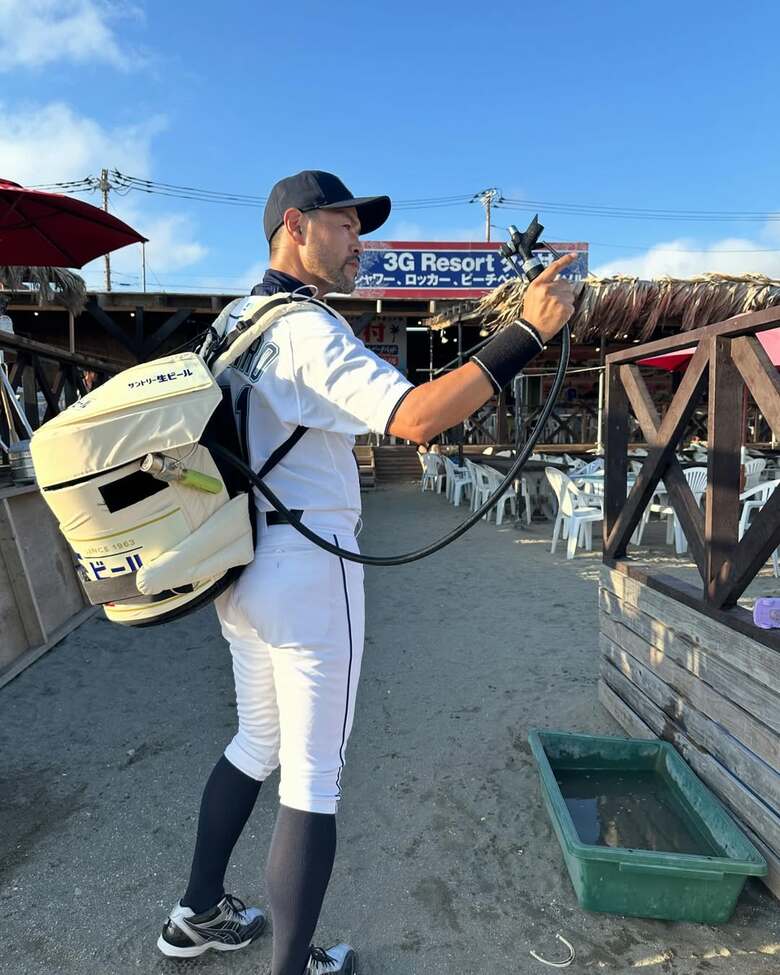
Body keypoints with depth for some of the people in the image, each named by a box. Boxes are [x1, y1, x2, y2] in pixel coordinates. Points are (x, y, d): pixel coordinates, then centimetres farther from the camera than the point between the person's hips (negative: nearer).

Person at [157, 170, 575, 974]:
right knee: (313, 778, 4)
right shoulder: (306, 328, -15)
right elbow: (416, 419, -29)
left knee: (257, 743, 23)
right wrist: (527, 334, -27)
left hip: (242, 569, 10)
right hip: (307, 574, -9)